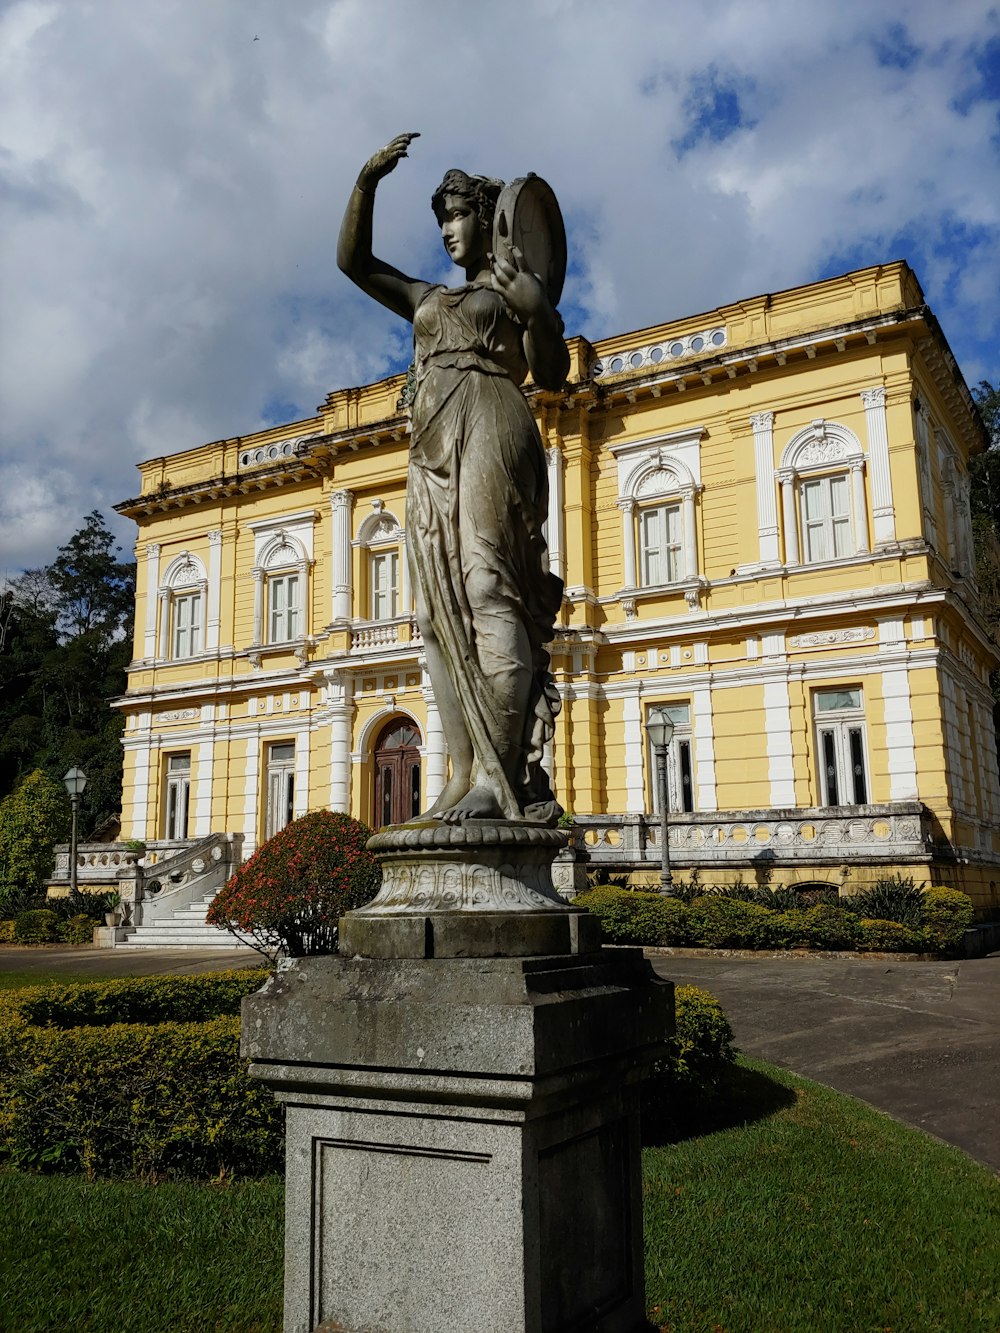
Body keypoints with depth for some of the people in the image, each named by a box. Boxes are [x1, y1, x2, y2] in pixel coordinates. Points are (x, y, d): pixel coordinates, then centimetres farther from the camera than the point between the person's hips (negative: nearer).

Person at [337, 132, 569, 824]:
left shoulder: (520, 288, 13)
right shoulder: (430, 298, 30)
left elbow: (553, 374, 1)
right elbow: (353, 260, 26)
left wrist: (538, 313, -12)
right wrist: (368, 180, 15)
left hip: (489, 431, -7)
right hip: (432, 451, 7)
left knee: (484, 585, -22)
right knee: (439, 611, -5)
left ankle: (505, 774, -26)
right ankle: (469, 775, -8)